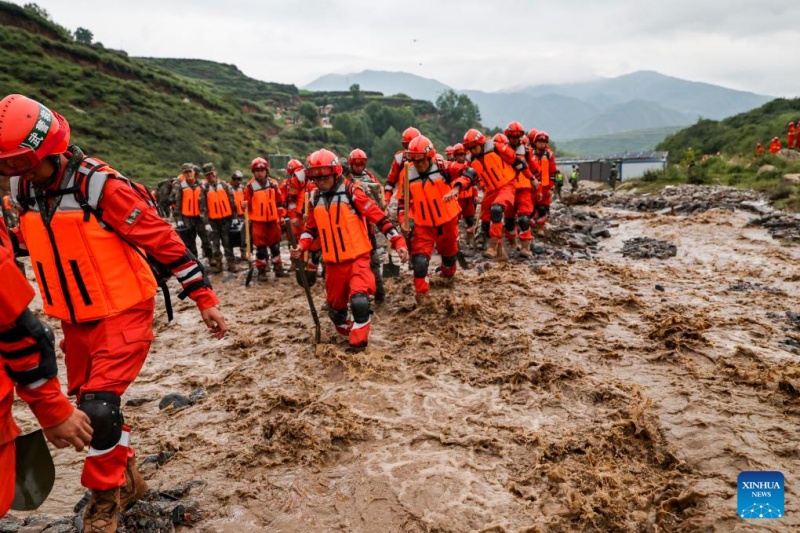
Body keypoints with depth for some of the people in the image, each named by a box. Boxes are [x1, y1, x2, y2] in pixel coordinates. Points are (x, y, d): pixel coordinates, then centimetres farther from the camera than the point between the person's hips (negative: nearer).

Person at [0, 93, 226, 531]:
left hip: (122, 313, -8)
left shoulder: (100, 185, -21)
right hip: (75, 320, 8)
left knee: (99, 407, -13)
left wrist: (203, 297, -19)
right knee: (88, 405, 15)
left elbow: (163, 240, -19)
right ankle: (126, 479, 38)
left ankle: (105, 496, 13)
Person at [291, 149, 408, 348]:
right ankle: (345, 330, 46)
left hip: (357, 258, -5)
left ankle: (359, 340, -4)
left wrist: (398, 242, -20)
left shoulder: (351, 193, -12)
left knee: (359, 300, -23)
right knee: (334, 303, 18)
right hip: (333, 263, 6)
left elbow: (379, 217, -13)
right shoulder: (316, 199, 5)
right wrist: (301, 247, -1)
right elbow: (311, 228, 17)